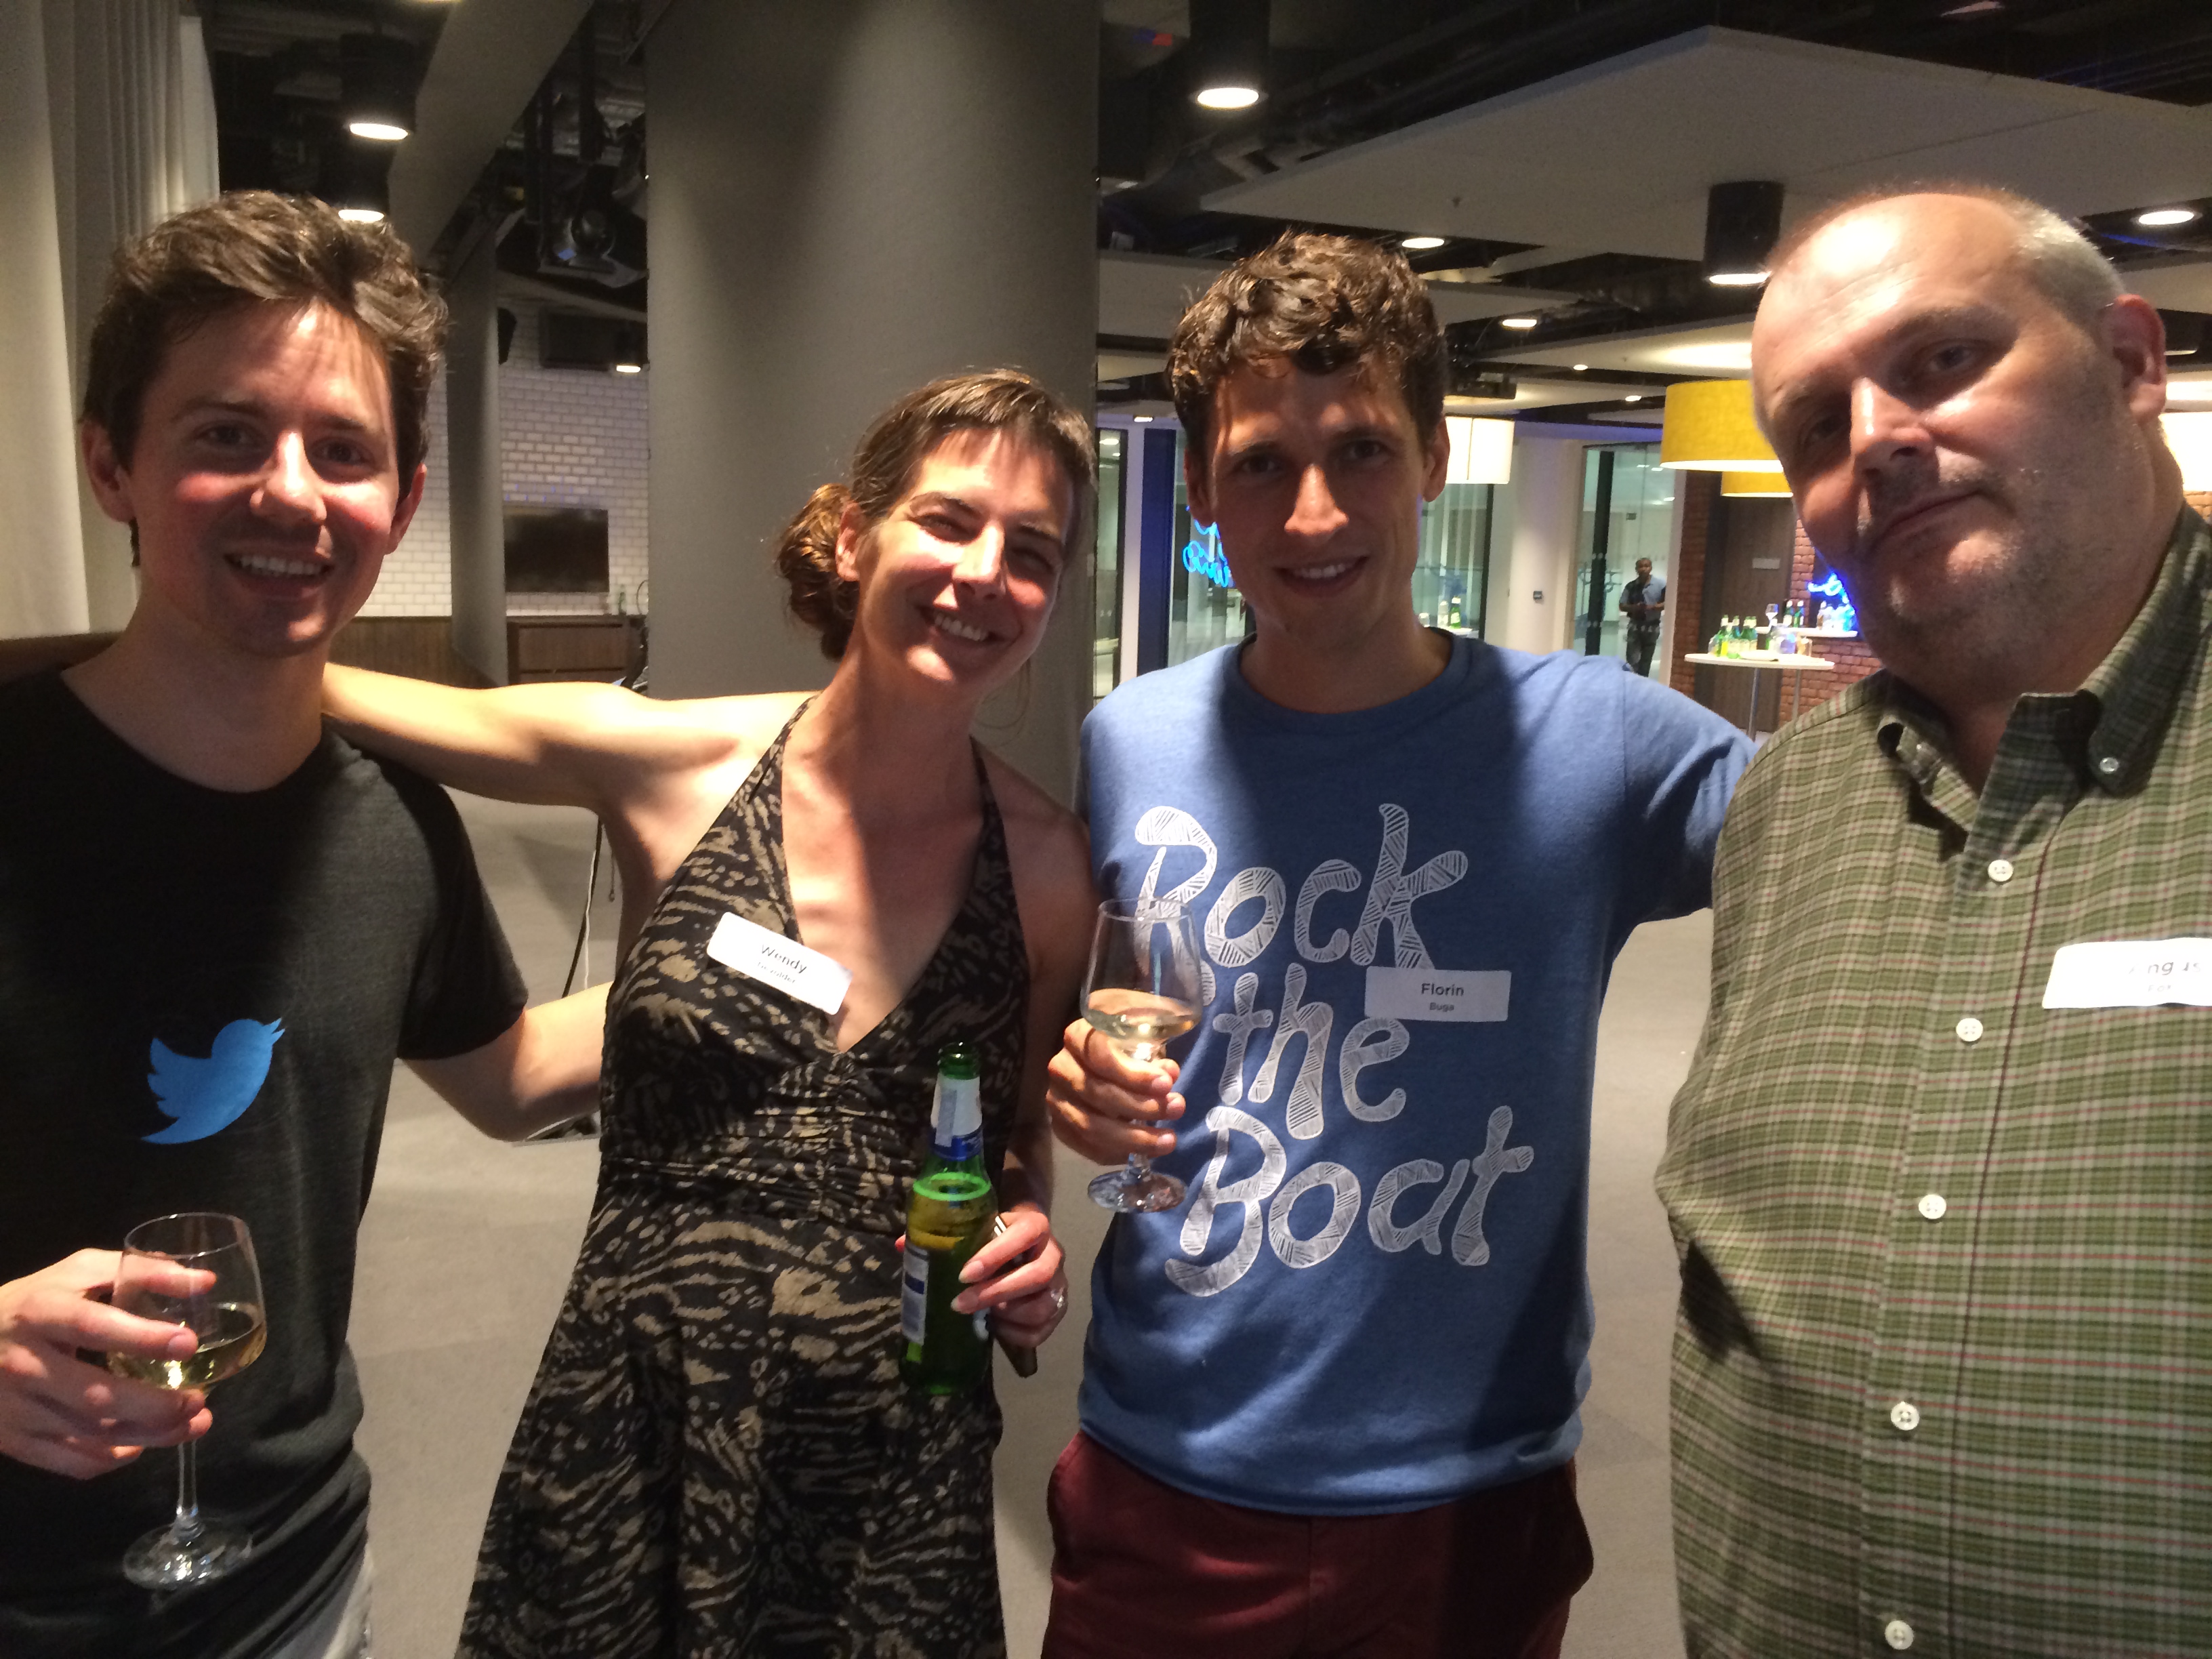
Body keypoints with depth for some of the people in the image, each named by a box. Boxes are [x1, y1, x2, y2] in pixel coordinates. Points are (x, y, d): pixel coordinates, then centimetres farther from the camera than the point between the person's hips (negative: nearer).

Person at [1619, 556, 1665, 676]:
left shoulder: (1660, 584, -3)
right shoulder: (1631, 586, 1)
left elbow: (1668, 603, -3)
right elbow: (1622, 606, 4)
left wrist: (1654, 607, -19)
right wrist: (1634, 607, -16)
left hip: (1652, 627, 0)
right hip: (1635, 626, 0)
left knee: (1646, 659, 8)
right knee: (1633, 659, -8)